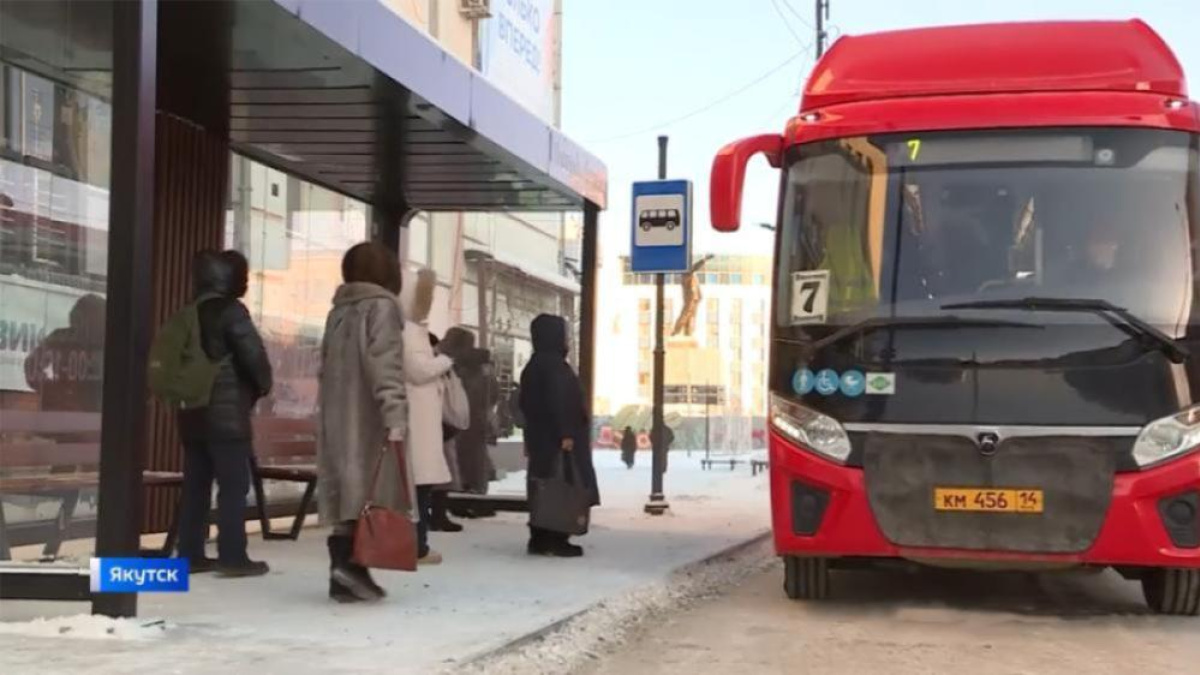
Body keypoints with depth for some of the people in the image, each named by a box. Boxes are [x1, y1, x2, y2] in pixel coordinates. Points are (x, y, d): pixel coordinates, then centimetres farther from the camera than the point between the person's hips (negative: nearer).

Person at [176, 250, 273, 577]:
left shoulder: (191, 313, 15)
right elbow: (253, 354, -14)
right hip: (227, 413, -8)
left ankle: (190, 554, 10)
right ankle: (232, 556, -6)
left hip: (193, 412, 8)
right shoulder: (231, 310, -10)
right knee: (234, 486, -5)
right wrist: (263, 385, 3)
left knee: (195, 486, 9)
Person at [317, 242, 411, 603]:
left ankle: (343, 569, 4)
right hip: (368, 420, -7)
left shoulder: (338, 312, 15)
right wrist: (395, 417, -23)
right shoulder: (381, 306, -6)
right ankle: (351, 561, -17)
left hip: (337, 419, 7)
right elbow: (386, 366, -17)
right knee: (371, 492, -4)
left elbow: (328, 368, 16)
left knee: (349, 494, 6)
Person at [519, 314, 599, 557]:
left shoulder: (533, 366, 14)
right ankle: (557, 540, -5)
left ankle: (539, 539, 11)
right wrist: (565, 434, -23)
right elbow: (558, 401, -23)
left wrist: (531, 437, 21)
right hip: (557, 438, -9)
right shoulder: (553, 364, -15)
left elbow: (526, 403, 18)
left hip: (540, 437, 9)